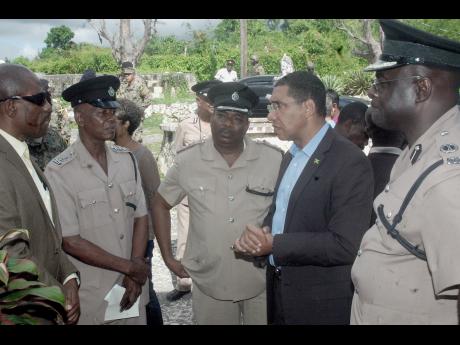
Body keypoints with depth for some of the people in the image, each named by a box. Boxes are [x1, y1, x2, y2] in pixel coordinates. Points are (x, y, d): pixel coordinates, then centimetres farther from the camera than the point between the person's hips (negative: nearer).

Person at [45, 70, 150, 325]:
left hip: (132, 289, 4)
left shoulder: (126, 159, 0)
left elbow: (140, 217, 4)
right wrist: (129, 267, -9)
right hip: (92, 297, -4)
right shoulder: (59, 172, -15)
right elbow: (70, 241, -14)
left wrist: (135, 276, -5)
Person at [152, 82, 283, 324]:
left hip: (263, 282, 0)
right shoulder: (187, 160, -6)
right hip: (209, 283, 0)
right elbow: (160, 204, 6)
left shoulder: (275, 159, -7)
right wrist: (168, 258, 3)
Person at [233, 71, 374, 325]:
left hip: (322, 305, -7)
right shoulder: (290, 156, 9)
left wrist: (274, 244, -21)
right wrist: (256, 236, -7)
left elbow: (345, 245, -24)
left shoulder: (350, 162, -18)